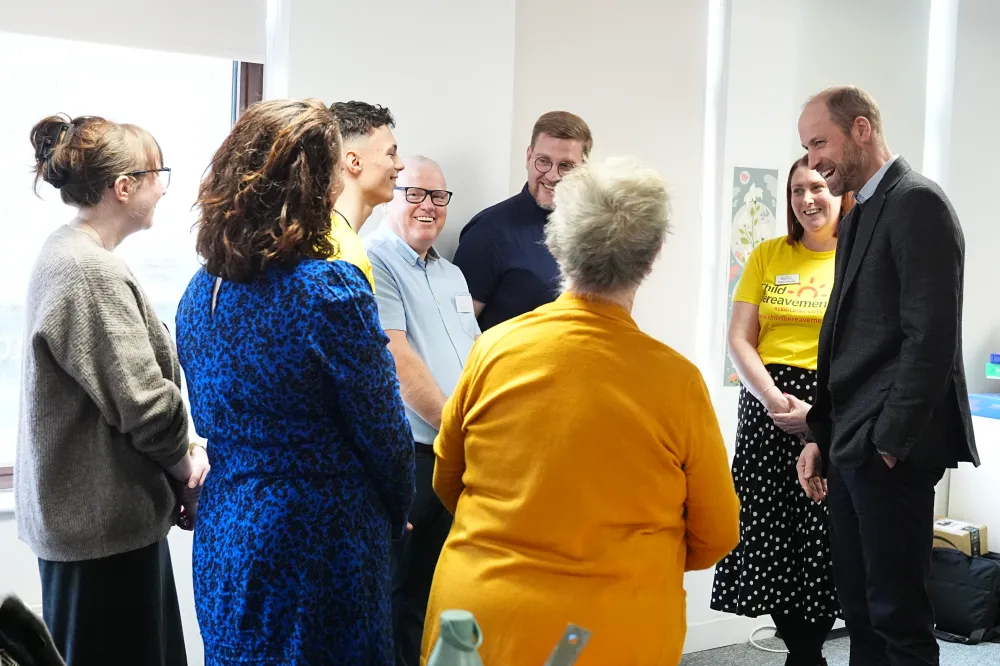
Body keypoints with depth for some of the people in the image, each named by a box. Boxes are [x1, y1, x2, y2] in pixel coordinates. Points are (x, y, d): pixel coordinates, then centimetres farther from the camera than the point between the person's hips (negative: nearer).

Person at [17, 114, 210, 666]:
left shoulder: (68, 253, 10)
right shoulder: (90, 274, -22)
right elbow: (145, 403, -23)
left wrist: (181, 457, 3)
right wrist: (187, 468, -5)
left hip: (84, 508, 10)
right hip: (104, 517, -10)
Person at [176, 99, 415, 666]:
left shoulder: (202, 292, 2)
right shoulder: (329, 289, -18)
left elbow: (210, 421, 10)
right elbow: (383, 429, -12)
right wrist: (396, 515, 5)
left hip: (224, 541, 7)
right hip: (320, 542, -6)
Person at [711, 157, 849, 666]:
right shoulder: (767, 256, 9)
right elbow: (739, 341, 4)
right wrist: (773, 398, -11)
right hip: (767, 404, 3)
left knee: (821, 541, -1)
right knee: (768, 536, 3)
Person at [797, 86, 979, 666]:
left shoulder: (917, 202, -11)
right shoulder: (859, 215, 18)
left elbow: (932, 333, -18)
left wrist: (890, 440, -18)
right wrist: (823, 436, 15)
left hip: (890, 448, -9)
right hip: (853, 444, 9)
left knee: (900, 616, -4)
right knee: (861, 609, 13)